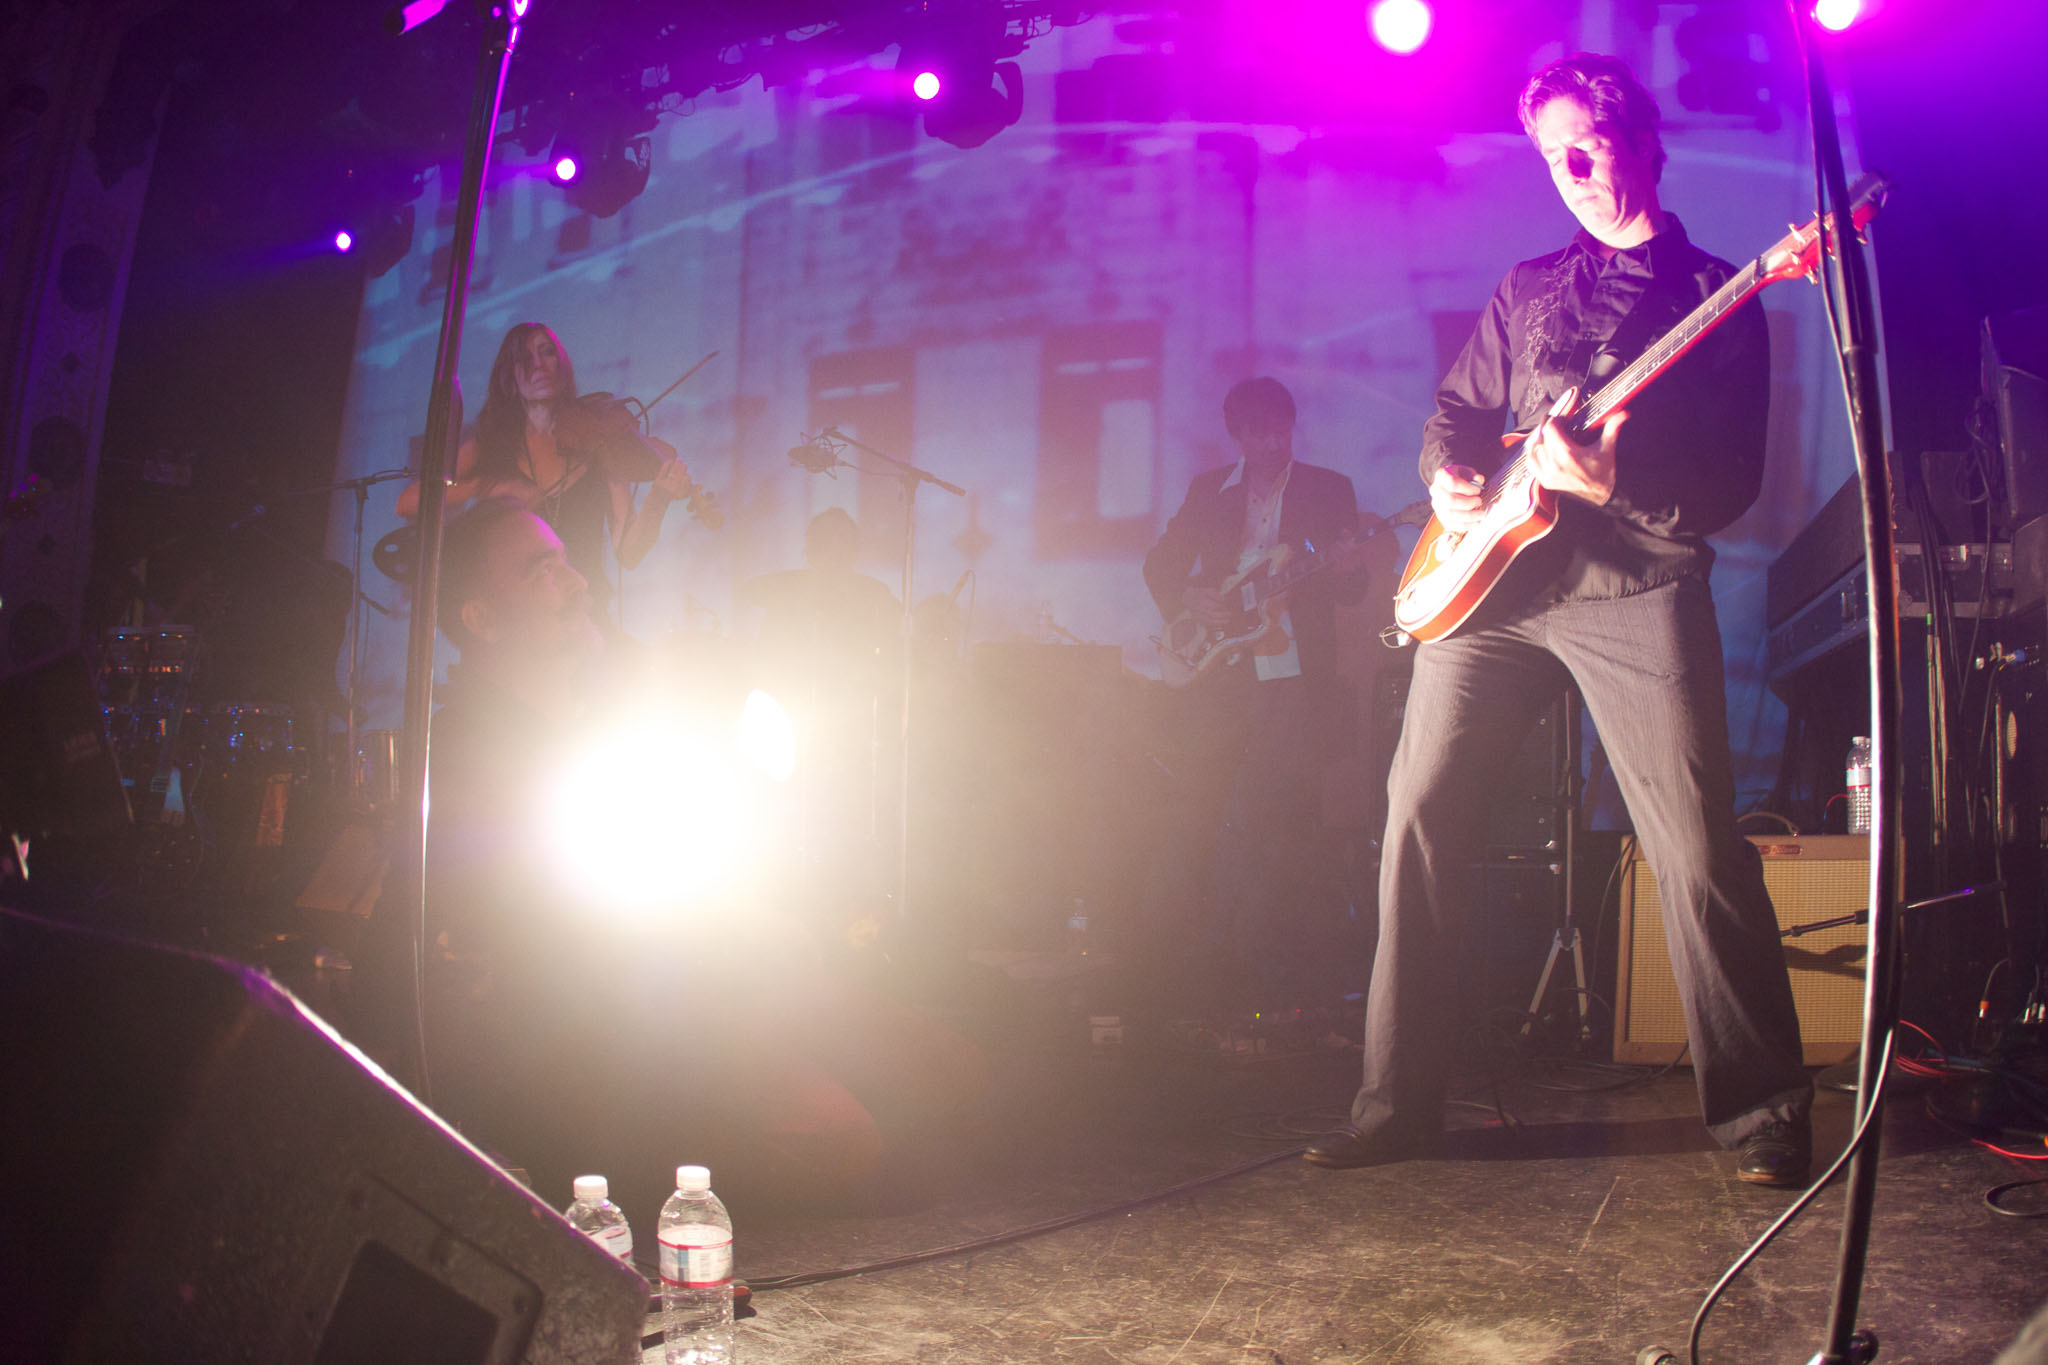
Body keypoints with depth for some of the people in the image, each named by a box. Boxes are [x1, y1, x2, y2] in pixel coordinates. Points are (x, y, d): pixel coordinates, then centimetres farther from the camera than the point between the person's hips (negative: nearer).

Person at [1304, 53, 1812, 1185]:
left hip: (1636, 582, -3)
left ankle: (1762, 1116, 7)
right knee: (1421, 815, -4)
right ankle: (1399, 1104, 6)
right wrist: (1448, 481, 3)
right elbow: (1454, 413, 25)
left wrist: (1613, 481, -18)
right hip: (1492, 579, 4)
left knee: (1700, 853, -10)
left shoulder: (1716, 296, 9)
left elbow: (1731, 485, 0)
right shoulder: (1528, 289, 22)